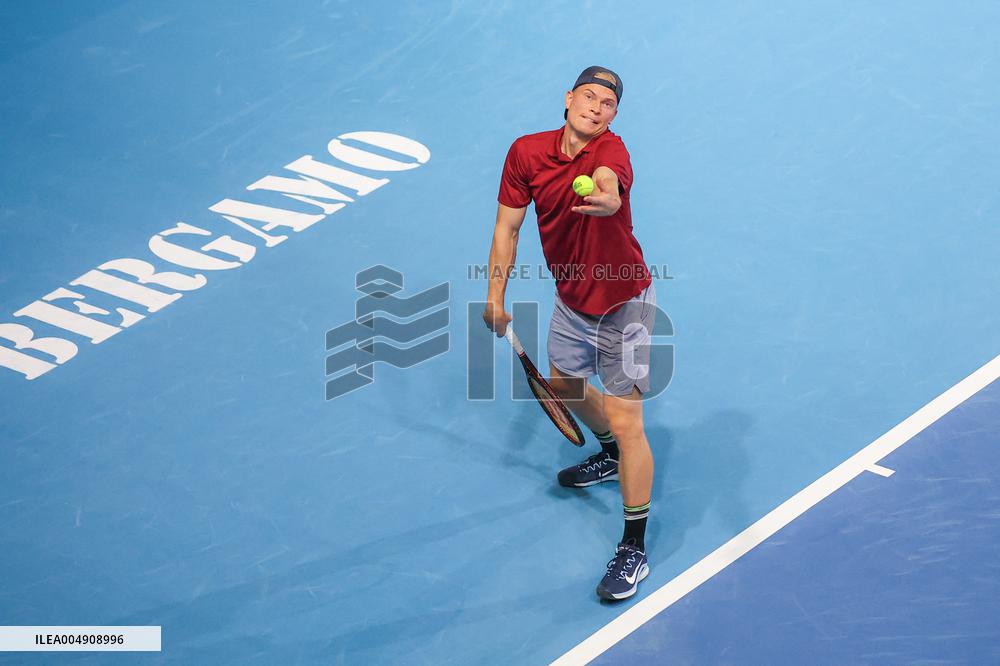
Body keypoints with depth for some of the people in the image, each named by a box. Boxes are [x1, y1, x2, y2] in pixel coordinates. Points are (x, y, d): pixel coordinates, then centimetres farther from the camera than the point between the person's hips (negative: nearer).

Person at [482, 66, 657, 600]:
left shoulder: (610, 149, -25)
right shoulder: (526, 153, -8)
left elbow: (609, 183, -50)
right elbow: (508, 225, 1)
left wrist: (606, 199, -73)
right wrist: (496, 294, -1)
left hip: (622, 304, -7)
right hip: (570, 297, 7)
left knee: (626, 422, -10)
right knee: (564, 383, 29)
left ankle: (633, 550, 1)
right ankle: (611, 457, 60)